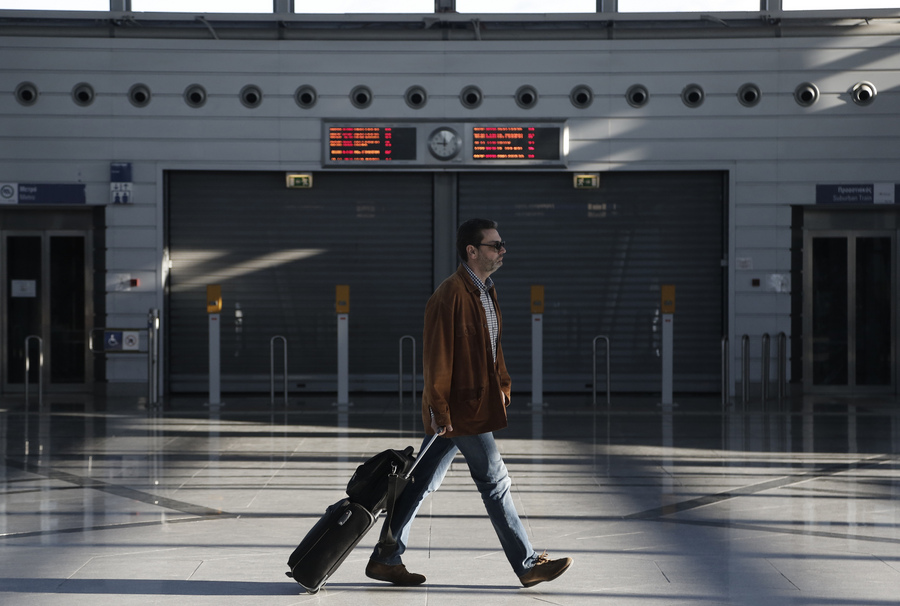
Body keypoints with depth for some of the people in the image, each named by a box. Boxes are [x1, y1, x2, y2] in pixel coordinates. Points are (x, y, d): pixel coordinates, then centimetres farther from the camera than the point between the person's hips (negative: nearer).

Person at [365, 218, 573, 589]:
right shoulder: (450, 295, -18)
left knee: (423, 482, 12)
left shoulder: (484, 291, 14)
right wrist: (440, 410, -20)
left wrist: (502, 385, 18)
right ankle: (527, 565, 7)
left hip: (478, 402, 10)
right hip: (461, 409, -10)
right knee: (495, 482, -2)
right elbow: (436, 355, -19)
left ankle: (385, 559, 18)